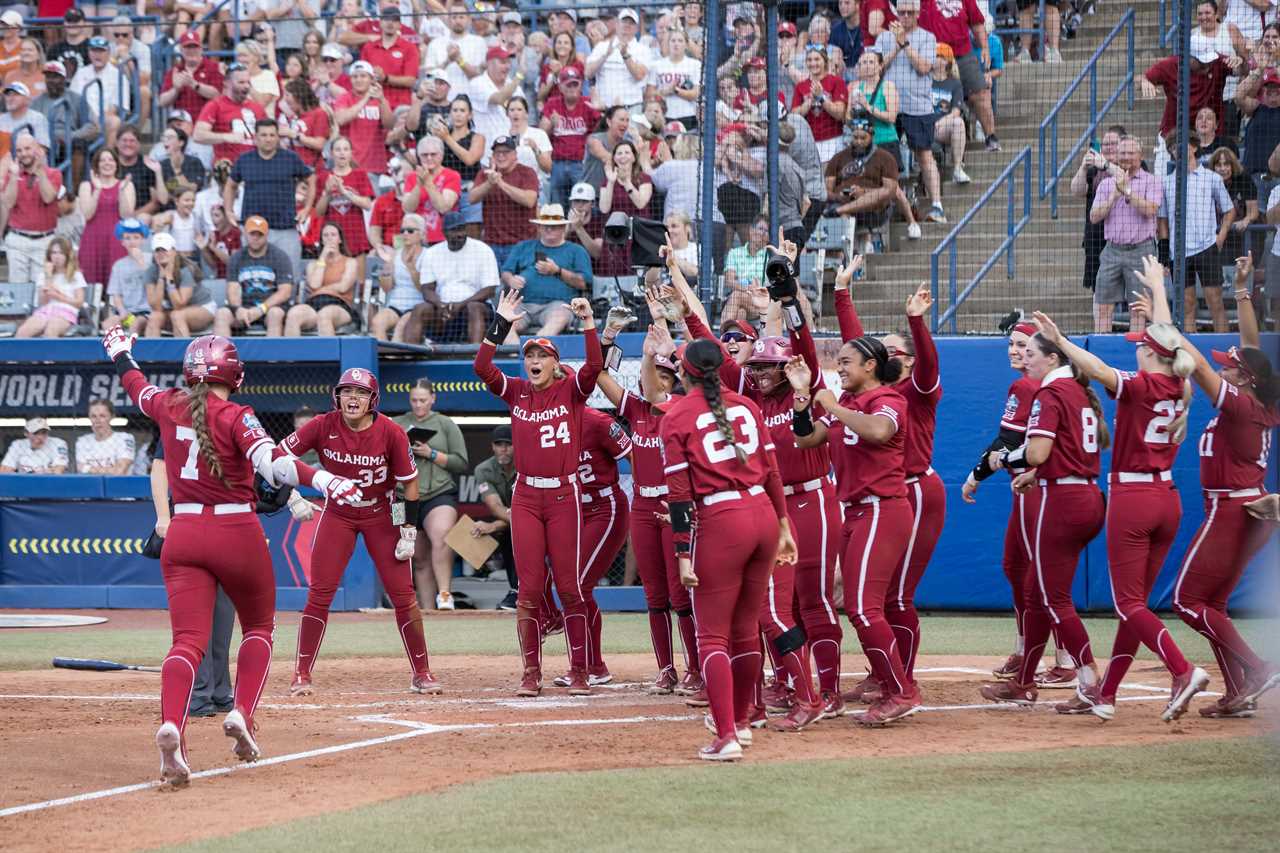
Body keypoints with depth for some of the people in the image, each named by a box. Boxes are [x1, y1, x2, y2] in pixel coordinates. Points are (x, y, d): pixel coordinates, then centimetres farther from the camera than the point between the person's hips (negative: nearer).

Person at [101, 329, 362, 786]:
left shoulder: (169, 406, 6)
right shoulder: (236, 417, -8)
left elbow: (138, 388, 28)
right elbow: (269, 462, -25)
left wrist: (120, 353, 48)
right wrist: (321, 479, -36)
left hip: (183, 534, 3)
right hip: (237, 533, -3)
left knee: (188, 640, -7)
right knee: (259, 627, 20)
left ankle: (170, 724, -33)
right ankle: (242, 713, 0)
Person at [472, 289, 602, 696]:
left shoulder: (570, 391, 0)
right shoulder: (516, 392, 7)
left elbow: (595, 366, -18)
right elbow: (482, 367, -8)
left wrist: (588, 323, -26)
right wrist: (500, 324, -15)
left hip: (564, 497, -2)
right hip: (525, 497, 2)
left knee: (569, 586, -1)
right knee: (529, 587, 2)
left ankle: (579, 671, 5)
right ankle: (531, 673, 7)